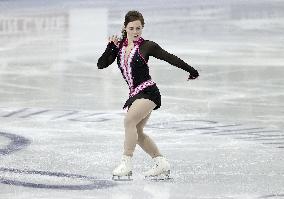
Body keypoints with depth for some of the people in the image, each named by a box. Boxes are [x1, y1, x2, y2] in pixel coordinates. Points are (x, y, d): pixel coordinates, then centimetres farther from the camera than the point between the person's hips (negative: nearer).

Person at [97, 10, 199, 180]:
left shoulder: (147, 46, -5)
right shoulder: (119, 45, 8)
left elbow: (170, 58, -1)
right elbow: (101, 64, 4)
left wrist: (191, 71, 0)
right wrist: (111, 47, -9)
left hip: (148, 91, -7)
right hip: (135, 94, 7)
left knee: (129, 120, -24)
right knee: (137, 132, 8)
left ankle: (127, 164, -22)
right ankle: (162, 165, 18)